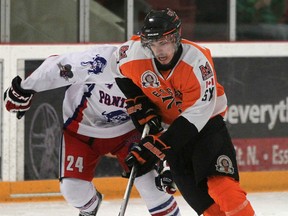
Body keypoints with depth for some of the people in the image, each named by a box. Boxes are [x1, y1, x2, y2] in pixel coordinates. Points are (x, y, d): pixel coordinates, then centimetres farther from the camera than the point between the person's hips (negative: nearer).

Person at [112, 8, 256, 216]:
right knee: (196, 192, -3)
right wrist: (140, 105, -3)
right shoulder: (135, 53, -18)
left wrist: (157, 146, -31)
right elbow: (121, 73, 7)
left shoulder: (197, 61, -29)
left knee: (220, 181, -24)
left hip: (206, 121, -4)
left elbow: (195, 115, -29)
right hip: (166, 120, 4)